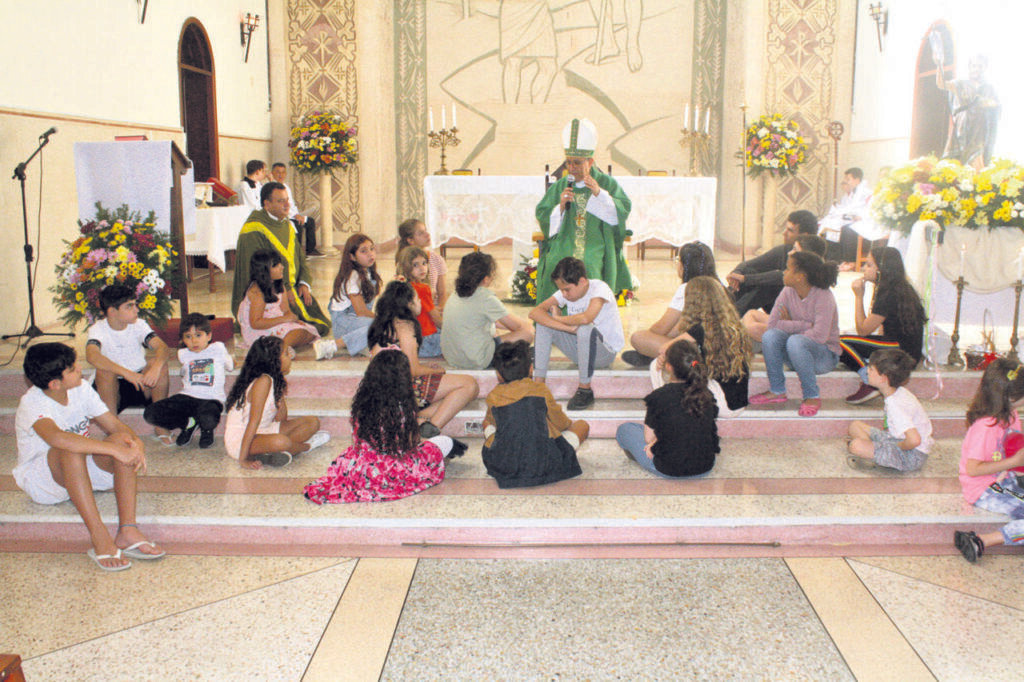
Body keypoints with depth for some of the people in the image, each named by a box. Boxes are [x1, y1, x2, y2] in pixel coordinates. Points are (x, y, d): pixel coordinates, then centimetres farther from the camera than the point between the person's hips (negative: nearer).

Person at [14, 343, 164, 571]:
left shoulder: (81, 390, -4)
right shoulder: (31, 404, -24)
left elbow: (116, 425, -3)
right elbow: (57, 438, -45)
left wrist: (136, 443, -27)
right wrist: (115, 449, -49)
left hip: (80, 471, 6)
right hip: (41, 481, -6)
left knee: (124, 439, -23)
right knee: (71, 450, -38)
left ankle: (128, 531, -30)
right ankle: (100, 540, -39)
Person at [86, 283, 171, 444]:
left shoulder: (139, 325, -5)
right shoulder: (98, 329, -12)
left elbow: (163, 348, -21)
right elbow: (92, 356, -35)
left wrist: (156, 367, -44)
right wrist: (126, 373, -47)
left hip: (141, 385, 2)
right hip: (112, 389, -2)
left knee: (158, 363, -25)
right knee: (105, 370, -31)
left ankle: (161, 425, -15)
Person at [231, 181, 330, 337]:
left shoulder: (286, 225, 13)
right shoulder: (254, 232, -14)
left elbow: (300, 258, 16)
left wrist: (304, 283, -1)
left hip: (292, 288, 8)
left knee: (321, 326, -4)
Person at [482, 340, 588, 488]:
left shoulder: (493, 396, 7)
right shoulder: (540, 390, 5)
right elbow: (561, 423, 17)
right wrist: (569, 423, 42)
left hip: (504, 466, 0)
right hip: (542, 466, 0)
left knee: (488, 425, 31)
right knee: (582, 425, 19)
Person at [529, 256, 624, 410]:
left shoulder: (600, 288, -21)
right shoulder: (565, 292, -4)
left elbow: (586, 318, -42)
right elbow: (535, 312, -17)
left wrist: (559, 318, -22)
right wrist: (567, 327, -31)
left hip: (606, 352, -6)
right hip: (579, 349, 6)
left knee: (585, 328, -38)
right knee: (544, 319, -12)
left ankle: (585, 390, -20)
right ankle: (539, 383, -12)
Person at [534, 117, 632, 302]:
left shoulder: (607, 183, 10)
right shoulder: (559, 187, 15)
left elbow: (623, 211, -4)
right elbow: (542, 217, 9)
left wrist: (599, 194, -16)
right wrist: (561, 205, -10)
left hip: (596, 253, -1)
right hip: (562, 251, 2)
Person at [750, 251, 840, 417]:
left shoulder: (824, 296, -19)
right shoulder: (788, 293, -4)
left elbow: (820, 335, -28)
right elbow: (772, 324, -14)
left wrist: (791, 326, -16)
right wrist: (806, 325, -21)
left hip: (825, 355, -5)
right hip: (798, 353, 5)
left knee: (795, 341, -35)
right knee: (770, 336, -22)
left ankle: (812, 396, -17)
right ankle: (777, 391, -6)